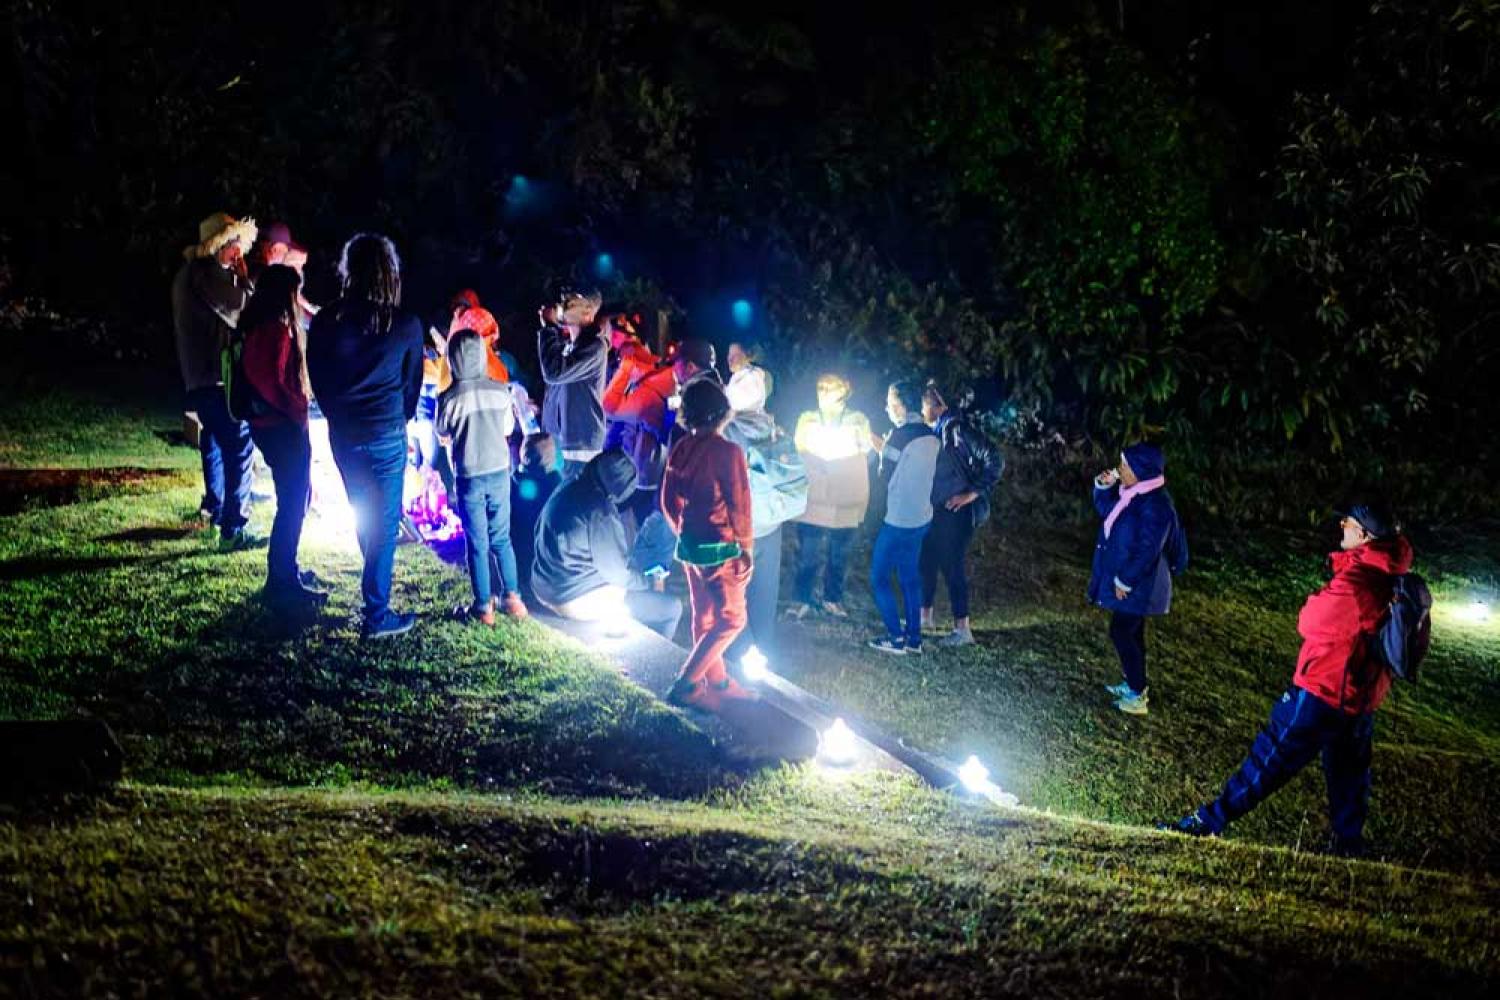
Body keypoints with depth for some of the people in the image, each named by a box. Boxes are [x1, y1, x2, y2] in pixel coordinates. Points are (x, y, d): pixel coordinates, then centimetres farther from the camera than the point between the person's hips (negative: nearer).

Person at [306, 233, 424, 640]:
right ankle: (377, 616, 5)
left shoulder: (326, 321, -5)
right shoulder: (406, 326, -10)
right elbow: (412, 382, 3)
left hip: (342, 434, 4)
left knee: (363, 514, 22)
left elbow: (317, 378, 6)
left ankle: (376, 583, 42)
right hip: (386, 435, -3)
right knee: (385, 523, 4)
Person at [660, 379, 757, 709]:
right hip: (720, 549, -7)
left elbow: (668, 501, 8)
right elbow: (739, 506, -15)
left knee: (705, 617, 17)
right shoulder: (728, 452, -19)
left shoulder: (680, 449, 1)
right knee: (731, 620, 3)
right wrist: (746, 546, -2)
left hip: (690, 546, 7)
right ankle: (686, 685, -1)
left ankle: (718, 681, 29)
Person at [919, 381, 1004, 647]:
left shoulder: (957, 428, -17)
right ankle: (924, 616, 28)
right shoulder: (935, 431, 10)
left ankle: (962, 629, 2)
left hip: (955, 510, -9)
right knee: (926, 560, 14)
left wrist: (973, 493, -18)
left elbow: (995, 460, -21)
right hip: (936, 509, 9)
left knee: (953, 565, -5)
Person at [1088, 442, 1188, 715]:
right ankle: (1133, 684, 31)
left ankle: (1138, 696, 6)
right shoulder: (1132, 493, 3)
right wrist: (1104, 485, 1)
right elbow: (1105, 509, 20)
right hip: (1128, 579, 9)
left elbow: (1147, 551, -26)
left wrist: (1124, 581, -20)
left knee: (1121, 632, -3)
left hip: (1137, 585, -9)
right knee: (1130, 632, 18)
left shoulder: (1155, 505, -26)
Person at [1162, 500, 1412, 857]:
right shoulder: (1394, 577, 0)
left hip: (1321, 692, -8)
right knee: (1349, 774, 20)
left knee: (1268, 759, -2)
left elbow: (1309, 622, -13)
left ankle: (1208, 822, 3)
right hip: (1363, 700, 8)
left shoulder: (1356, 581, -24)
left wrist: (1316, 600, 5)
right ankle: (1349, 847, 31)